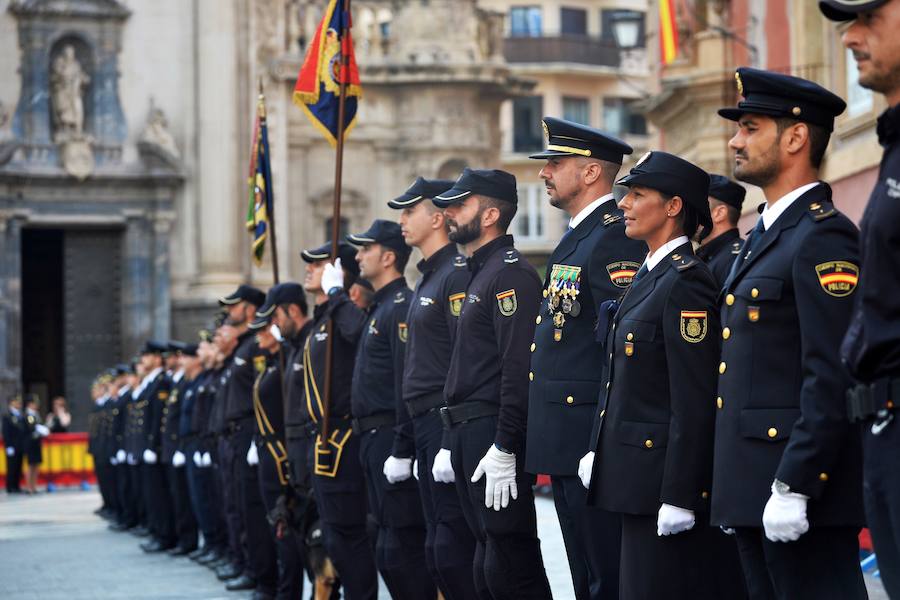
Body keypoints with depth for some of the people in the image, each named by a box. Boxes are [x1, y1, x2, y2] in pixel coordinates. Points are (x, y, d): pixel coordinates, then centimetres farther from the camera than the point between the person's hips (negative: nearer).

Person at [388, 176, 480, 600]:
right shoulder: (428, 278, 19)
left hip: (450, 425, -10)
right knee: (438, 552, 11)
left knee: (453, 550, -11)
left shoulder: (459, 274, -12)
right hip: (426, 426, 10)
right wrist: (404, 446, 23)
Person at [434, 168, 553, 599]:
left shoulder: (511, 275, -12)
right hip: (471, 436, 11)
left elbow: (519, 368, -21)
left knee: (510, 565, -11)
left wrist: (504, 449, -24)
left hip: (496, 437, -11)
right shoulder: (480, 274, 20)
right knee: (488, 562, 12)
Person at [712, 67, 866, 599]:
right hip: (753, 486, 10)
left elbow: (832, 378, -20)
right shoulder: (764, 236, 19)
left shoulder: (824, 236, -12)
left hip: (802, 489, -10)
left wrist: (793, 488, -23)